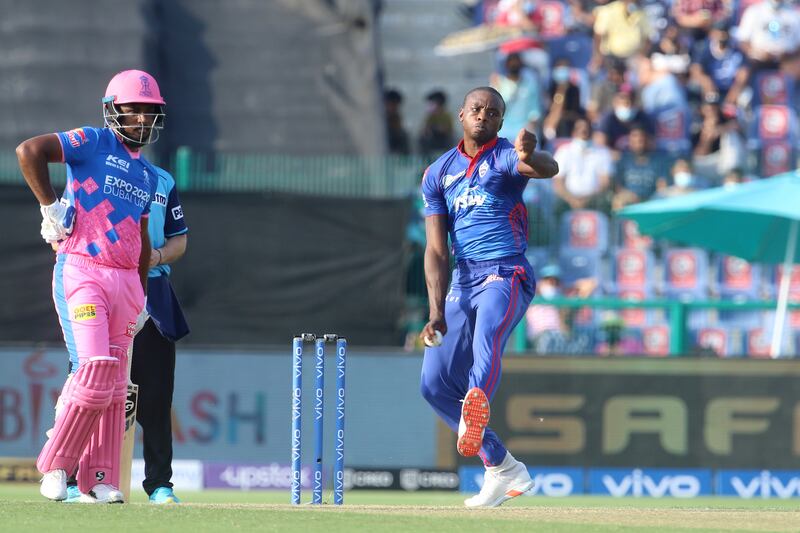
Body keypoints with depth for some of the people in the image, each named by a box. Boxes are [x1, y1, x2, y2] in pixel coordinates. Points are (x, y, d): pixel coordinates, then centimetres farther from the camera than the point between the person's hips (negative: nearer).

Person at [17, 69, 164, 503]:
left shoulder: (148, 175, 19)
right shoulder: (92, 143, -3)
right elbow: (28, 151, -16)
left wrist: (141, 296, 20)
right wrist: (49, 206, -14)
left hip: (126, 281, 7)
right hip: (81, 272, -7)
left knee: (114, 385, 4)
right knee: (95, 372, -16)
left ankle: (99, 480, 8)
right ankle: (55, 465, -2)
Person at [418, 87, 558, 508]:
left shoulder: (506, 157, -3)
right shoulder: (438, 173, 12)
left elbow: (548, 169, -27)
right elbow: (436, 249, 6)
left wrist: (530, 156, -53)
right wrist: (436, 312, -5)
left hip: (507, 276, -6)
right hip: (462, 284, 6)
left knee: (487, 331, -38)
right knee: (435, 385, 2)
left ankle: (476, 409, -65)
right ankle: (502, 468, 10)